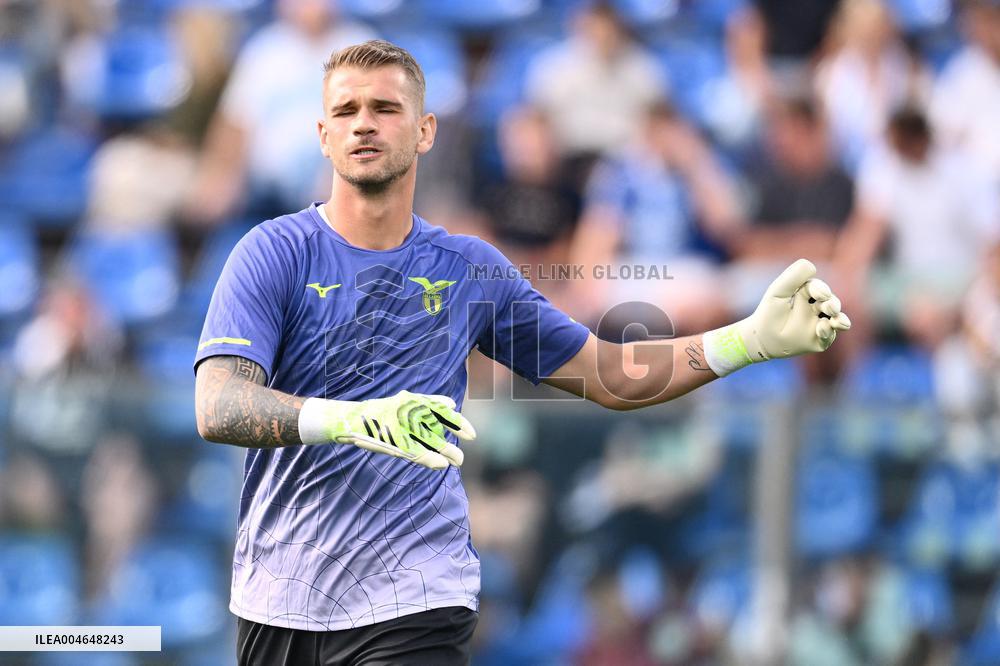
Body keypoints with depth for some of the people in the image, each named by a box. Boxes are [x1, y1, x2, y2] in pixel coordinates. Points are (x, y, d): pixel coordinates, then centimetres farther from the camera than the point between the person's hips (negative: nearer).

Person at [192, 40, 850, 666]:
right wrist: (354, 420, -35)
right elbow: (217, 406, -17)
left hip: (413, 609, 0)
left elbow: (611, 375, 16)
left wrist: (757, 336, 4)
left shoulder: (471, 269, 8)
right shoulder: (274, 252, -3)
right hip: (277, 605, 0)